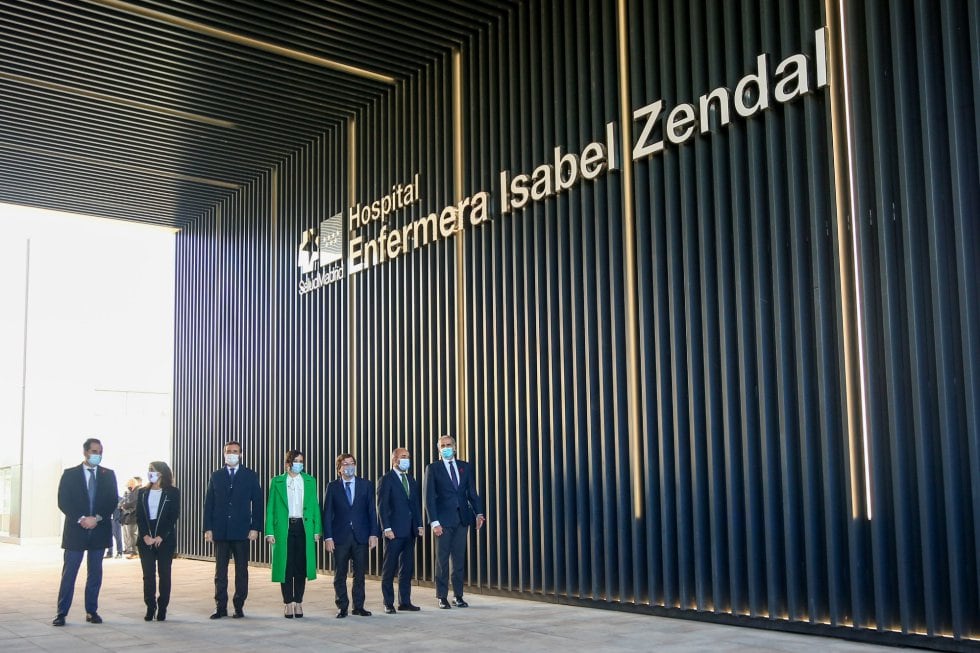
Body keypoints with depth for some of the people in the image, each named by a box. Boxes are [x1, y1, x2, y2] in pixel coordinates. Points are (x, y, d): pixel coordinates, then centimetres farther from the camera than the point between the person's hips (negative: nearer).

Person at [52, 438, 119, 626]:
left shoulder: (108, 475, 8)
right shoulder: (70, 474, 3)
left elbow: (112, 501, 3)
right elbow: (63, 502, -4)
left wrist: (96, 518, -11)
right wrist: (81, 519, -15)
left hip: (99, 530, 2)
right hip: (75, 530, -2)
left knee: (95, 573, 7)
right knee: (69, 572, -2)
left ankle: (92, 611, 13)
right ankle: (61, 613, 3)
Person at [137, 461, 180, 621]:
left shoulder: (172, 493, 1)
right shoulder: (142, 493, 10)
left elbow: (174, 516, -4)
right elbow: (139, 516, 5)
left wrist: (161, 537, -13)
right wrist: (145, 536, -10)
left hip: (165, 539, -2)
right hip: (146, 539, 2)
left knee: (164, 574, 1)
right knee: (148, 574, 0)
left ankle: (162, 608, 7)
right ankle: (150, 607, 6)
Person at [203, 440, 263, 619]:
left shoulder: (250, 476, 4)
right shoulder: (216, 476, 8)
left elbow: (257, 503, 1)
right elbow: (209, 503, 7)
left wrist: (255, 528, -6)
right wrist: (208, 528, -2)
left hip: (241, 530, -1)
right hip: (220, 530, 1)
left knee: (241, 571, 4)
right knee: (220, 571, 4)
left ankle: (239, 607, 11)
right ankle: (221, 607, 10)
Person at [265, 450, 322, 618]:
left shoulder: (310, 481, 10)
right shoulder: (276, 482, 5)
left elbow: (315, 506, 9)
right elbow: (270, 508, 3)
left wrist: (317, 530, 2)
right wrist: (269, 532, -5)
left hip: (304, 527, 2)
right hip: (284, 528, -1)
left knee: (301, 566, 3)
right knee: (286, 566, 1)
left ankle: (298, 602, 13)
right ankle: (288, 603, 10)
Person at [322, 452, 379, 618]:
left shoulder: (366, 485, 6)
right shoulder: (332, 487, 3)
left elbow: (372, 511, 4)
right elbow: (327, 513, 1)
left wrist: (373, 534, -3)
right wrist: (328, 537, -7)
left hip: (361, 536, 1)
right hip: (340, 536, -1)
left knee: (360, 573, 5)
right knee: (340, 574, 5)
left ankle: (358, 606, 15)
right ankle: (342, 607, 14)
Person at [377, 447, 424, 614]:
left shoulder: (411, 480, 16)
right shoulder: (386, 480, -5)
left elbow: (416, 504, 16)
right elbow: (382, 506, -9)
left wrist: (420, 524, 7)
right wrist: (387, 528, -16)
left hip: (410, 531, 7)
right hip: (394, 531, -6)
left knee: (407, 568, 9)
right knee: (389, 569, 1)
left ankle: (405, 602, 15)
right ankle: (388, 604, 7)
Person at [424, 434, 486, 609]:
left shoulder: (465, 467, 11)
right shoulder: (433, 468, 0)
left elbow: (472, 493, 11)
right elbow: (429, 497, -4)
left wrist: (478, 513, -2)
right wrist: (434, 522, -12)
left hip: (462, 519, 3)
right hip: (443, 520, -3)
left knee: (459, 559, 7)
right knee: (442, 559, 2)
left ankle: (458, 596, 14)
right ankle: (442, 597, 9)